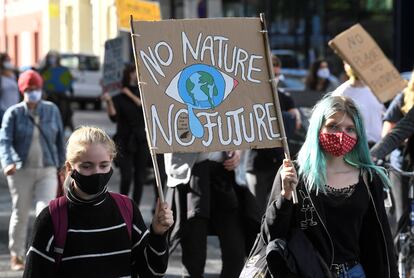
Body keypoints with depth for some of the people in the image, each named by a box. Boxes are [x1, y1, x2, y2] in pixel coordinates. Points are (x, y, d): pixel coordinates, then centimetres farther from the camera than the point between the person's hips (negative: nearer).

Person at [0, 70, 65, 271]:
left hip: (47, 171, 1)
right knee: (20, 214, 8)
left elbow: (59, 140, 12)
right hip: (21, 171, -1)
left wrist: (62, 166, 13)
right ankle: (16, 256, 24)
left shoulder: (52, 110, 6)